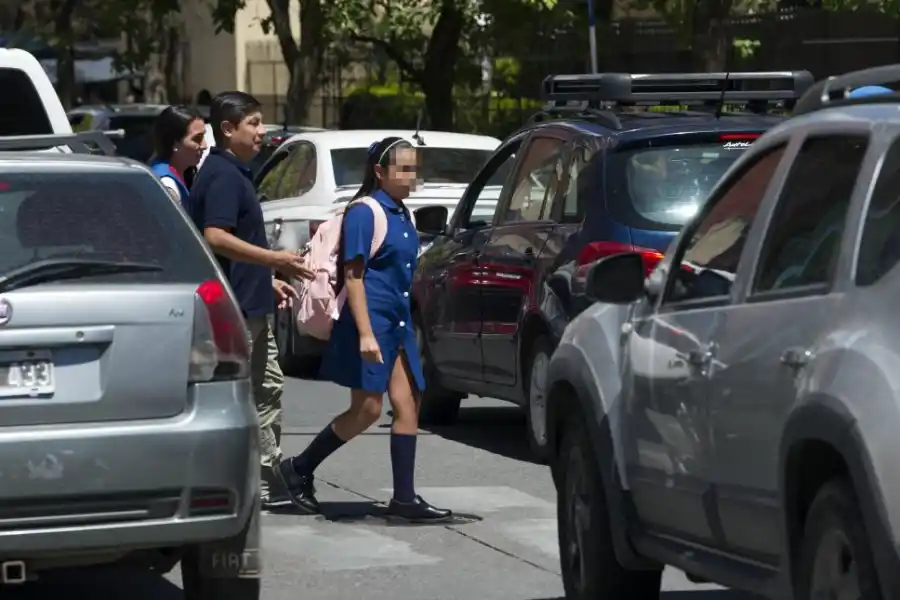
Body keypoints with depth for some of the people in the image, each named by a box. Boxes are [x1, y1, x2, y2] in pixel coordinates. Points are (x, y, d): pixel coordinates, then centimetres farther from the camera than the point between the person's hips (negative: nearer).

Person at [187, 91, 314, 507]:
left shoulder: (235, 174, 16)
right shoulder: (223, 175, -16)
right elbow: (215, 238, -27)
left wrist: (268, 280, 23)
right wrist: (275, 259, -24)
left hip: (252, 306, 11)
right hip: (233, 309, -11)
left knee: (267, 388, 14)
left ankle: (267, 481, 19)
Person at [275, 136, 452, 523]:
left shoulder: (402, 215, 15)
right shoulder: (365, 212, -11)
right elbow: (353, 275, -16)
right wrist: (365, 332, -23)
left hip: (399, 324, 9)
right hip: (372, 320, -9)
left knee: (407, 405, 3)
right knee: (366, 409, -7)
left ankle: (404, 498, 4)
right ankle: (298, 469, 7)